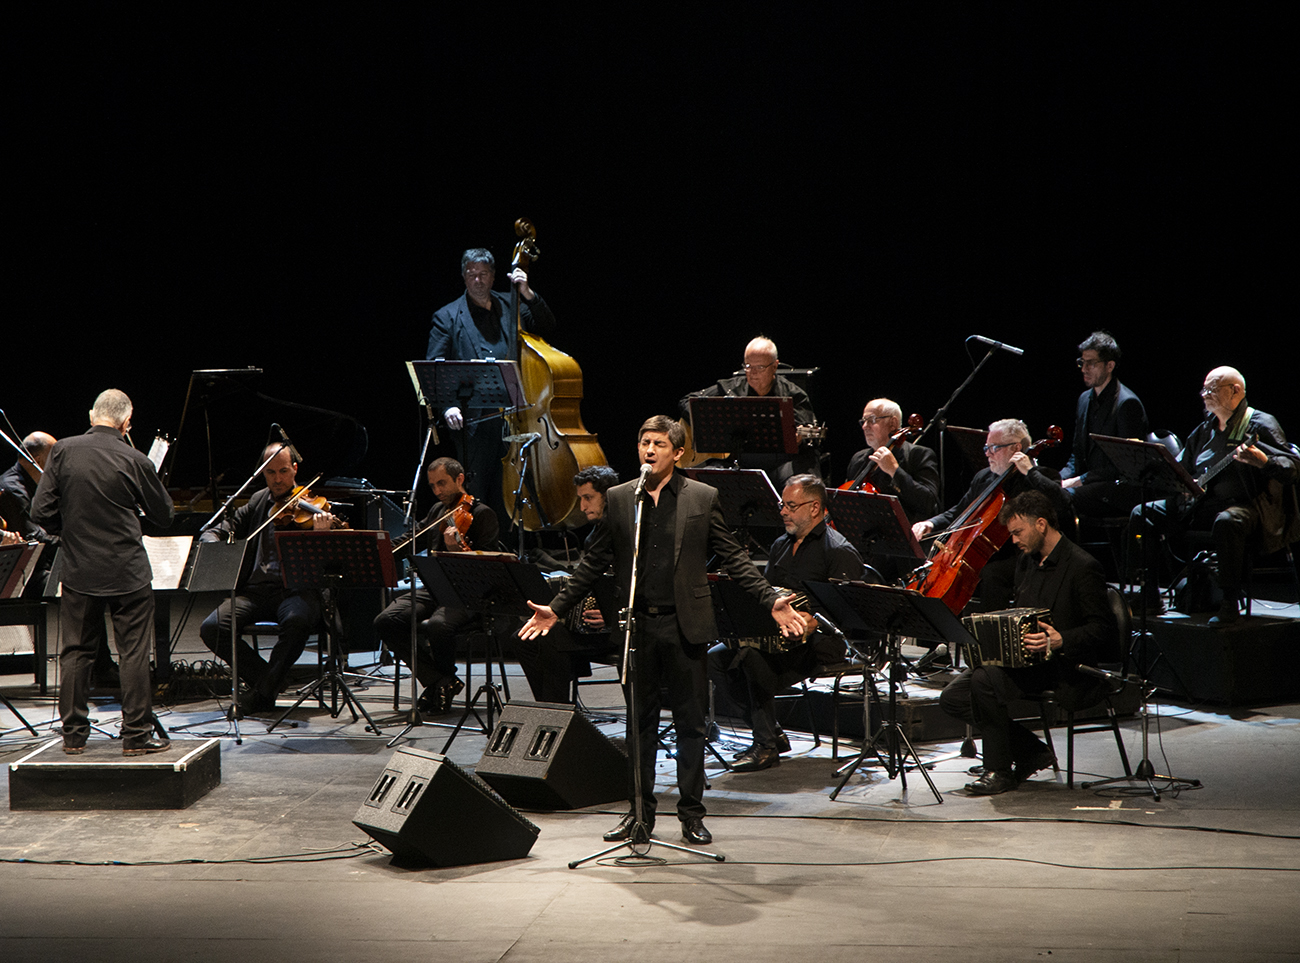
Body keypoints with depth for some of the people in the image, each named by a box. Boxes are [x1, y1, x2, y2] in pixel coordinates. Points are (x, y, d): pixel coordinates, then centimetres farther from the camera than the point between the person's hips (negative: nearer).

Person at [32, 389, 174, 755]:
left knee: (76, 652, 12)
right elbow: (163, 515, 2)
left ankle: (74, 735, 16)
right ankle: (136, 735, 6)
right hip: (128, 573, -3)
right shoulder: (134, 461, -10)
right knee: (134, 653, 5)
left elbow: (42, 511, -4)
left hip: (79, 571, 3)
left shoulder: (63, 451, -5)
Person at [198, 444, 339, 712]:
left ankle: (264, 689, -14)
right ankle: (266, 678, -1)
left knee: (296, 620, -38)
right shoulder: (257, 502, 17)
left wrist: (319, 534, -29)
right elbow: (214, 532, 18)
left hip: (296, 590, -4)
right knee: (212, 628, -21)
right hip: (256, 589, 4)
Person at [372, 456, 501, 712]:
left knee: (437, 625, -37)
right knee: (386, 621, -17)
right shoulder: (438, 512, 18)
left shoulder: (482, 514, -5)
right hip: (433, 589, 7)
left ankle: (445, 677, -2)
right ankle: (439, 682, -11)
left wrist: (457, 550, -33)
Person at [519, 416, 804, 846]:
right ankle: (640, 810, 19)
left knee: (690, 722, 3)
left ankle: (691, 813, 12)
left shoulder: (703, 498, 2)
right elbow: (593, 563, 12)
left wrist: (771, 601, -7)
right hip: (636, 624, 2)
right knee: (639, 722, 9)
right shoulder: (618, 498, 7)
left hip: (686, 624, -2)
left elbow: (734, 558, 2)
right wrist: (556, 608, 8)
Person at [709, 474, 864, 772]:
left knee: (751, 652, -32)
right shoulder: (781, 546, 19)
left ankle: (766, 744, -23)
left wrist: (804, 622, -29)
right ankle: (771, 734, -3)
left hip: (819, 643, -9)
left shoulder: (840, 552, -7)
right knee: (715, 658, -9)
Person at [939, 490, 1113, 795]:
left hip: (1064, 667, -9)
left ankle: (999, 771, -15)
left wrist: (1060, 640, -29)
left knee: (986, 680, -32)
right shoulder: (1026, 561, 15)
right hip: (1024, 657, 9)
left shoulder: (1082, 567, -11)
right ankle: (1032, 753, 2)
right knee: (952, 697, -8)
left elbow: (1102, 627, -13)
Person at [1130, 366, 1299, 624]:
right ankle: (1149, 595, 1)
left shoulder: (1260, 425, -5)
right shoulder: (1204, 430, 16)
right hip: (1199, 502, 8)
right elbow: (1181, 467, 28)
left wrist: (1262, 461, -35)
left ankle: (1230, 603, -31)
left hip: (1243, 504, -8)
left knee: (1226, 522, -42)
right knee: (1142, 514, -2)